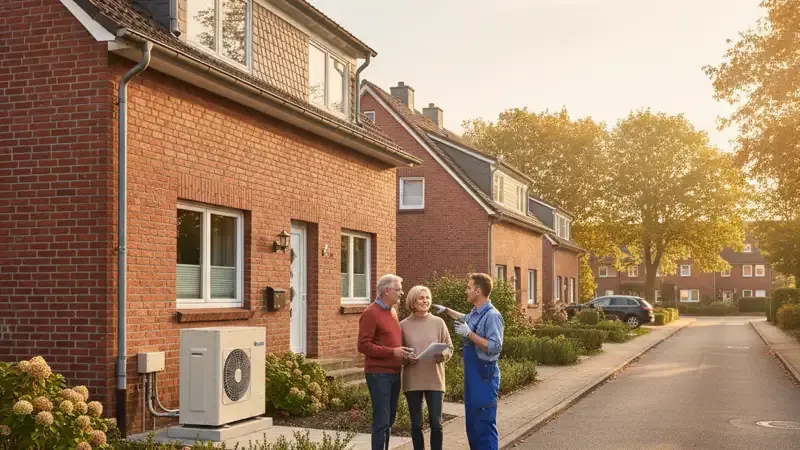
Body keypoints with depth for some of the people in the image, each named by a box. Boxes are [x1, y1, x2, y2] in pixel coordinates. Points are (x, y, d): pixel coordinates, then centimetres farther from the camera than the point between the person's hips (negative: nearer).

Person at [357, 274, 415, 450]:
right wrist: (392, 352, -20)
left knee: (389, 420, 13)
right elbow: (363, 345, -17)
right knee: (381, 421, -6)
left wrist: (402, 352, 6)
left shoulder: (392, 311, 14)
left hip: (394, 373, 8)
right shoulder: (371, 313, -11)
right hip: (379, 374, -8)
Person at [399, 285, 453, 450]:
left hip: (434, 379, 0)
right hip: (412, 381, 0)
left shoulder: (438, 322, 1)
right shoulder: (404, 325, 0)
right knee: (416, 424, 7)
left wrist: (441, 352, -17)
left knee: (436, 423, 1)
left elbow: (449, 349, 4)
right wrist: (406, 358, -14)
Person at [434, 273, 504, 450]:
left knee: (485, 423, -6)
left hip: (484, 375, -9)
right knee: (472, 423, 15)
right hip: (471, 374, 9)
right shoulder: (474, 314, 11)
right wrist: (447, 310, 40)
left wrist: (469, 334, -23)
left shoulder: (492, 316, -17)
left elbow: (495, 347, -25)